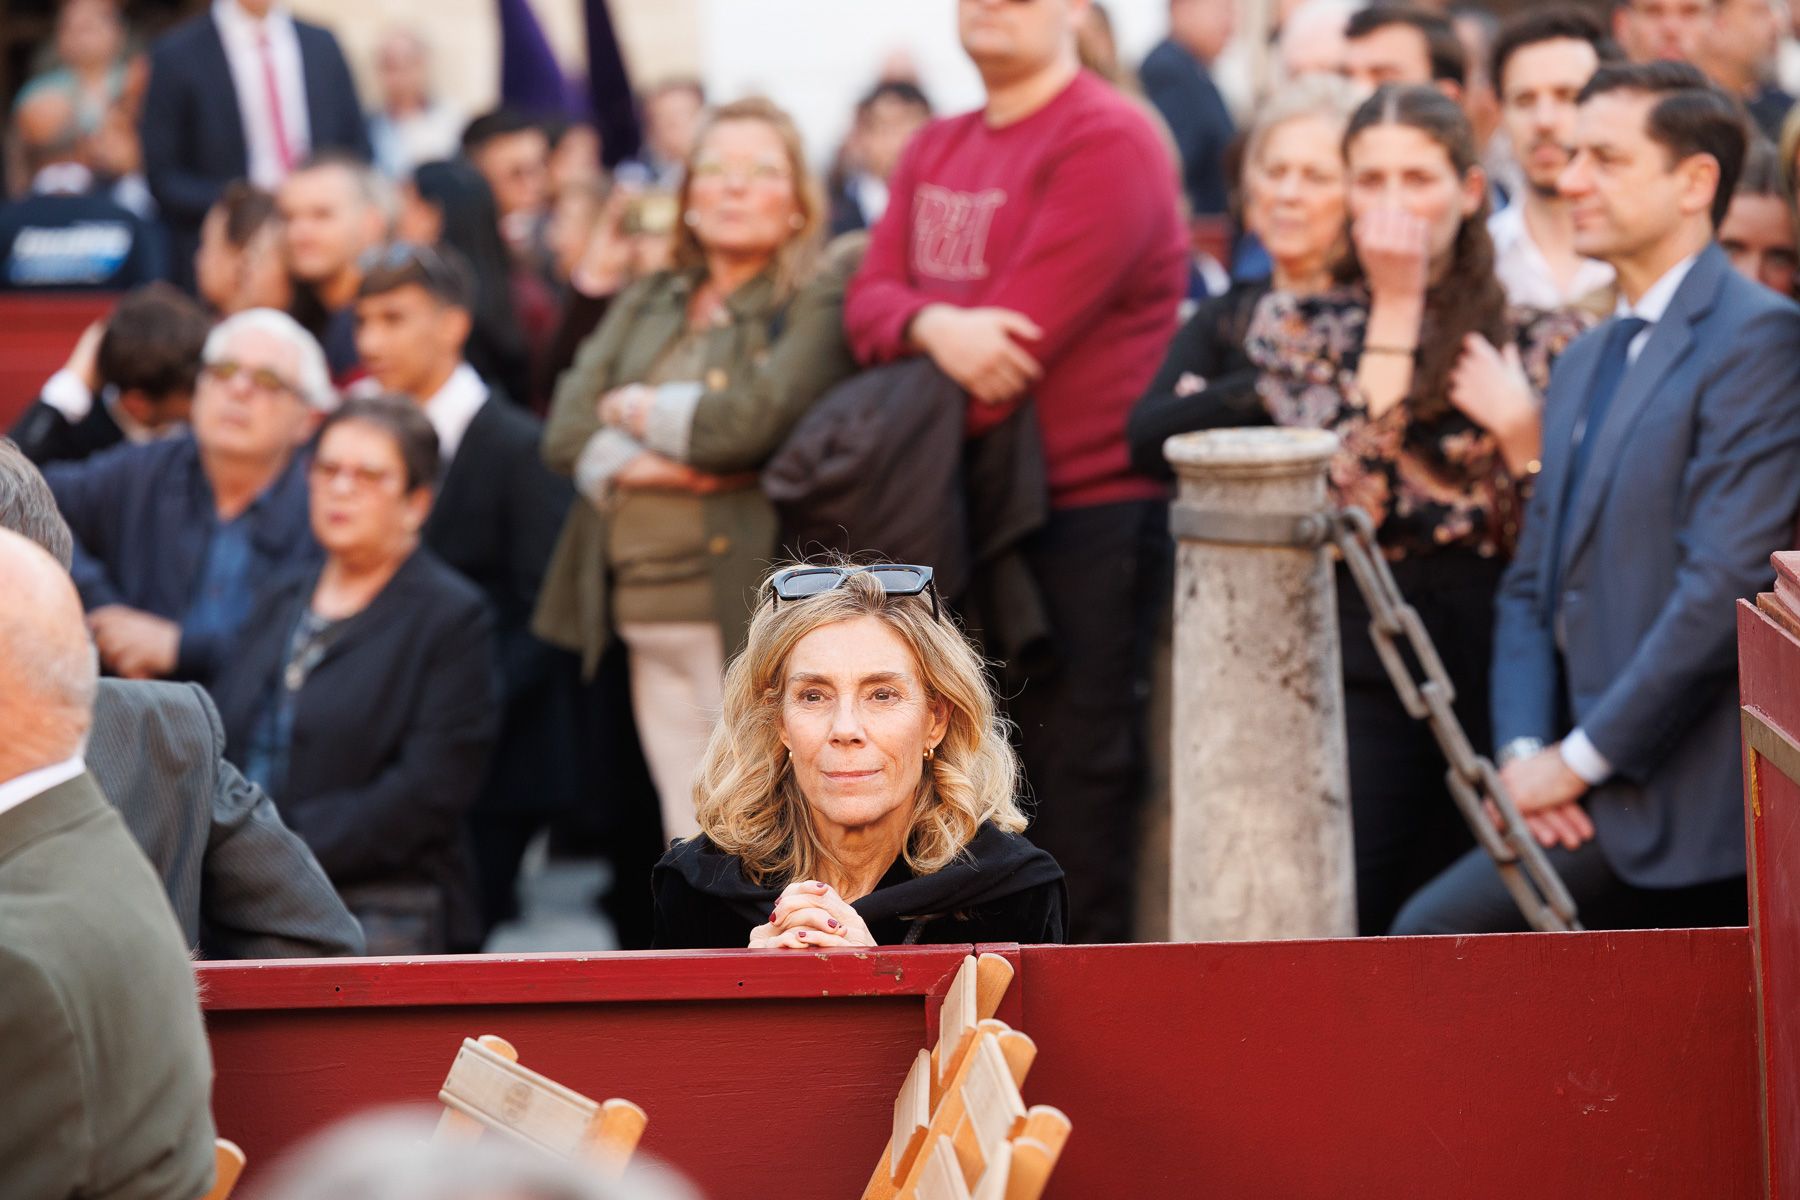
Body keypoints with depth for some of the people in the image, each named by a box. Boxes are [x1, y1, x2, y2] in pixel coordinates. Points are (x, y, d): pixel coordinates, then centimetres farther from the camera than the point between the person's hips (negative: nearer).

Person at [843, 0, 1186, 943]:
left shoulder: (1106, 141, -11)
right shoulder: (936, 150, 16)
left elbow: (1027, 329, -18)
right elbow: (868, 301, 6)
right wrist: (932, 326, -19)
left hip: (1086, 516, -8)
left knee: (1071, 777, -6)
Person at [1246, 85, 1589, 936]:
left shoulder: (1538, 338, 6)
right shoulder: (1296, 326, 7)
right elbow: (1339, 497, -9)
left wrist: (1518, 427, -14)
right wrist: (1395, 312, -7)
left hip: (1500, 666, 1)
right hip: (1360, 668, -1)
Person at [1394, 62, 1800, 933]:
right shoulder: (1587, 363, 20)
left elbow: (1729, 585, -17)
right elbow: (1532, 585, 19)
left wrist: (1581, 759, -15)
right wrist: (1522, 750, 0)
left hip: (1682, 810, -8)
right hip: (1591, 797, 8)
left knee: (1430, 938, -17)